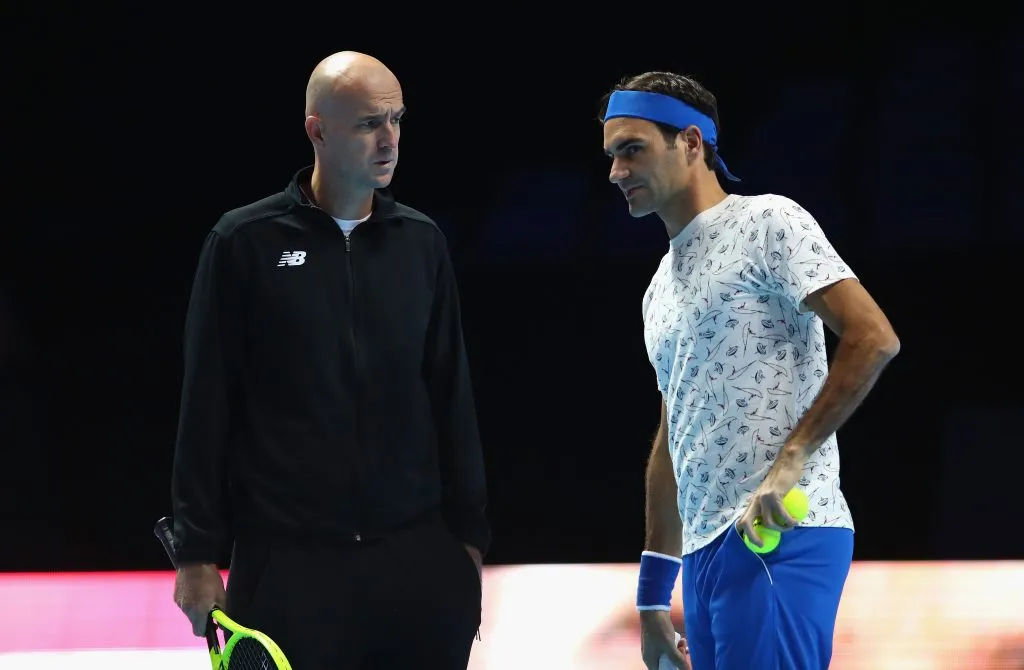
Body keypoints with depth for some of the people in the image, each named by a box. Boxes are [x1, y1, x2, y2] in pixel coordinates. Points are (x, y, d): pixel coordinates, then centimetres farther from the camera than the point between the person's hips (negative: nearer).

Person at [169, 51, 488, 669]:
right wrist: (198, 553, -3)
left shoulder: (421, 242, 8)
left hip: (418, 554, 3)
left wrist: (469, 534, 8)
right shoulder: (246, 242, -1)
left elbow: (452, 399, 11)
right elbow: (207, 406, -1)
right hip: (287, 562, -3)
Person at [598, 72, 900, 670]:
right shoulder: (663, 287, 23)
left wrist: (791, 459, -20)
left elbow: (874, 339, -13)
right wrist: (653, 596, 24)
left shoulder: (766, 223, -3)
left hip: (779, 533, -8)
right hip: (706, 549, 8)